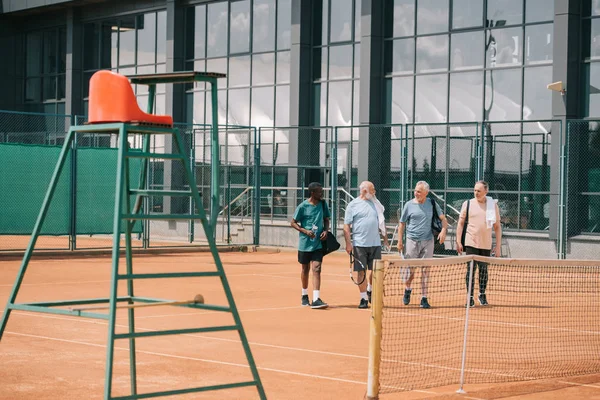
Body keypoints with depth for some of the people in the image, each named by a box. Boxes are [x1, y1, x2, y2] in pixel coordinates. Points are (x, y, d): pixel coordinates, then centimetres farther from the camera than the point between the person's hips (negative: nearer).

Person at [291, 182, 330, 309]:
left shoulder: (323, 204, 3)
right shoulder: (303, 206, -8)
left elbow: (326, 220, 14)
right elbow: (293, 223, -2)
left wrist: (325, 230, -5)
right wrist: (305, 231, -17)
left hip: (318, 243, 2)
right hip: (305, 243, -2)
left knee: (316, 269, -10)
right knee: (305, 269, 13)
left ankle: (316, 299, -17)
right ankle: (304, 295, 33)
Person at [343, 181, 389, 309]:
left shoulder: (375, 204, 12)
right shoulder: (353, 205, -2)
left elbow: (381, 222, 19)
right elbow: (346, 225, -4)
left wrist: (385, 237, 13)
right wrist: (348, 243, -11)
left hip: (375, 244, 4)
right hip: (360, 244, -4)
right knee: (361, 272, -1)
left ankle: (370, 291, 30)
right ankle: (363, 298, 7)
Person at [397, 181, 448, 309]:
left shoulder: (432, 204, 5)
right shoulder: (409, 205, 1)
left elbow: (443, 218, 11)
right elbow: (402, 224, 6)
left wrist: (443, 231, -8)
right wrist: (400, 241, 1)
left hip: (428, 241, 1)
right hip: (412, 241, -1)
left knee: (425, 270, 0)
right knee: (410, 269, 0)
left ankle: (424, 299, 4)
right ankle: (407, 290, 29)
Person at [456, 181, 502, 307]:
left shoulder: (493, 205, 5)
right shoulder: (468, 204, 3)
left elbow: (497, 227, 8)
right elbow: (460, 223, 6)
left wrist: (498, 246, 4)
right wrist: (458, 242, -1)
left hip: (486, 244, 1)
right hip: (471, 243, -1)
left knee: (483, 270, 8)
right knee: (471, 269, -7)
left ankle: (482, 295, 26)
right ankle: (470, 298, -3)